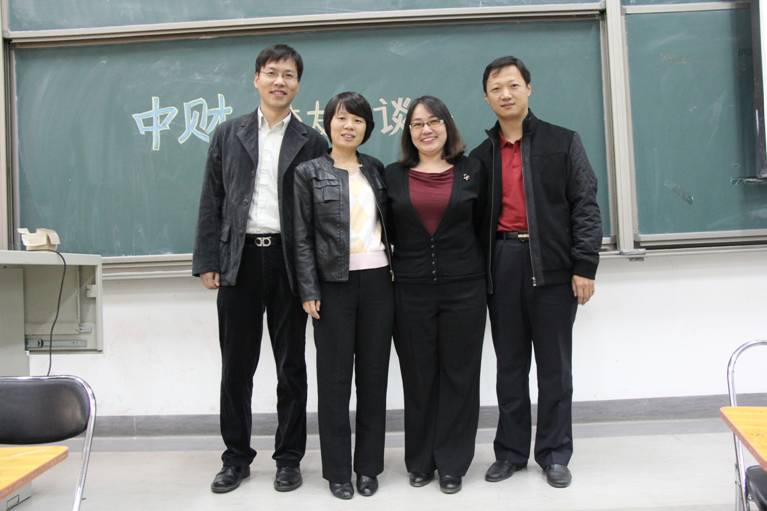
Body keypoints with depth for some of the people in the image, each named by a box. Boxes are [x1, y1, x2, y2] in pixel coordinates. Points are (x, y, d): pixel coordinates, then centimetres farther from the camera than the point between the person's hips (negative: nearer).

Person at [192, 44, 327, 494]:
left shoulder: (311, 141, 5)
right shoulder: (228, 134, 10)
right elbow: (212, 202, 6)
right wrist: (207, 261, -1)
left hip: (289, 261, -1)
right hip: (239, 259, 2)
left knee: (291, 365, 7)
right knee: (237, 365, 8)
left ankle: (289, 458, 21)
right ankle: (237, 457, 23)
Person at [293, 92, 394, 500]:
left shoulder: (376, 169, 11)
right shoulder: (308, 172, 2)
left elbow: (388, 224, 13)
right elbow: (302, 238, -2)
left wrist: (395, 270, 5)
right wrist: (309, 291, -9)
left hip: (377, 282, 3)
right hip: (334, 285, -3)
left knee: (374, 374, 8)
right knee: (335, 377, 5)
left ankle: (369, 465, 21)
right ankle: (337, 469, 18)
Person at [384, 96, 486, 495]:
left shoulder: (471, 172, 5)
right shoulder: (393, 175, 6)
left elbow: (483, 228, 7)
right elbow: (385, 232, 9)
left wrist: (484, 277, 4)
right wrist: (388, 272, 5)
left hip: (464, 289, 0)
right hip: (411, 291, 1)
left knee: (458, 375, 6)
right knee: (418, 377, 8)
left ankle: (452, 464, 20)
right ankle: (420, 461, 24)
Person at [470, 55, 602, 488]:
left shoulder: (563, 142, 5)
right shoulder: (481, 156, 12)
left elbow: (586, 206, -1)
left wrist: (584, 265, -9)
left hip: (553, 266, -2)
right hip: (502, 266, 2)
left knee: (554, 365, 6)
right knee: (510, 364, 9)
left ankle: (555, 453, 19)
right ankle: (511, 451, 21)